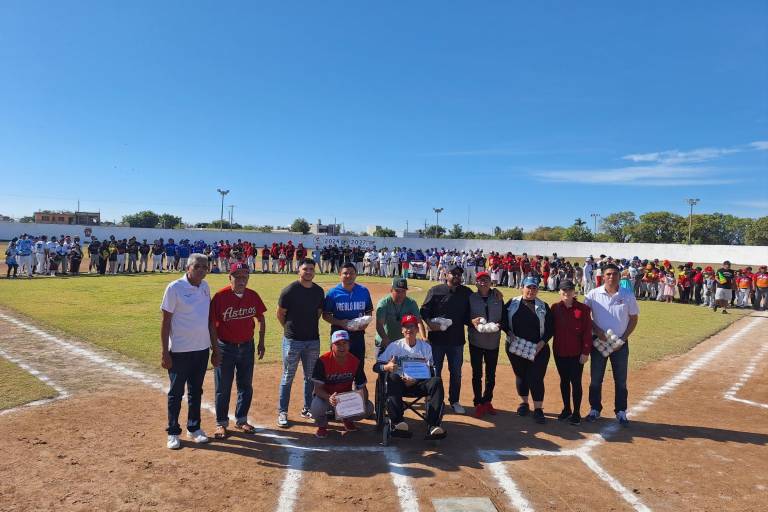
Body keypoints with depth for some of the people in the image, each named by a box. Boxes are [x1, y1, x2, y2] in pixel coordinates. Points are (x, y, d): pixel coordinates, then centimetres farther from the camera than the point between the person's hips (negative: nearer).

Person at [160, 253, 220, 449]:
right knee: (176, 393, 8)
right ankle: (173, 432, 22)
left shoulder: (205, 287, 6)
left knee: (196, 391, 16)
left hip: (202, 349, 5)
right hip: (179, 351, -5)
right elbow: (166, 321, -11)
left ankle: (194, 428, 30)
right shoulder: (174, 288, -12)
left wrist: (215, 348, 12)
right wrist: (165, 353, -13)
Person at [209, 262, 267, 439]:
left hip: (247, 346, 4)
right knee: (223, 388, 7)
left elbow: (261, 319, 10)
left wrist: (261, 342, 8)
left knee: (246, 386, 13)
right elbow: (212, 323, -11)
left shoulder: (253, 296, -2)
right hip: (225, 347, -4)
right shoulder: (220, 296, -14)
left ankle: (241, 420, 29)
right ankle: (221, 423, 22)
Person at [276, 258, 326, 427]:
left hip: (313, 340, 5)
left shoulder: (319, 291, 3)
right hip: (292, 341, -5)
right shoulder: (290, 290, -11)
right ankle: (282, 412, 15)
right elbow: (280, 314, -4)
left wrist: (310, 327, 10)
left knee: (311, 377, 14)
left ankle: (307, 409, 28)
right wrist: (290, 329, 4)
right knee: (287, 378, 4)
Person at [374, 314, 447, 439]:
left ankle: (433, 426, -35)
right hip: (399, 383, -1)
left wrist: (415, 380, -16)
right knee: (392, 377, -34)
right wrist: (387, 367, -25)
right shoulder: (394, 346, 7)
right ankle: (397, 423, -42)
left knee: (436, 381, -27)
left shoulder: (425, 347, 11)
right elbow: (376, 366, 0)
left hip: (419, 383, 1)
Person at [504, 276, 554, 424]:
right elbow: (504, 321, 6)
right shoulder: (512, 303, 4)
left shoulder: (543, 307, 3)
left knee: (536, 378, -5)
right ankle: (524, 403, 31)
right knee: (520, 376, 12)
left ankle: (538, 409, 7)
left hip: (538, 349, -1)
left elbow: (550, 328, 1)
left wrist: (541, 343, -11)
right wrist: (510, 333, -11)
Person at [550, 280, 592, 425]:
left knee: (576, 382, 4)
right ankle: (566, 409, 29)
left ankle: (576, 412, 17)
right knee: (564, 380, 15)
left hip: (576, 353, -3)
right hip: (559, 351, 3)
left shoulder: (583, 309, -7)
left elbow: (587, 332, -8)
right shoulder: (555, 308, 1)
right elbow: (551, 328, 2)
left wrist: (586, 352, -10)